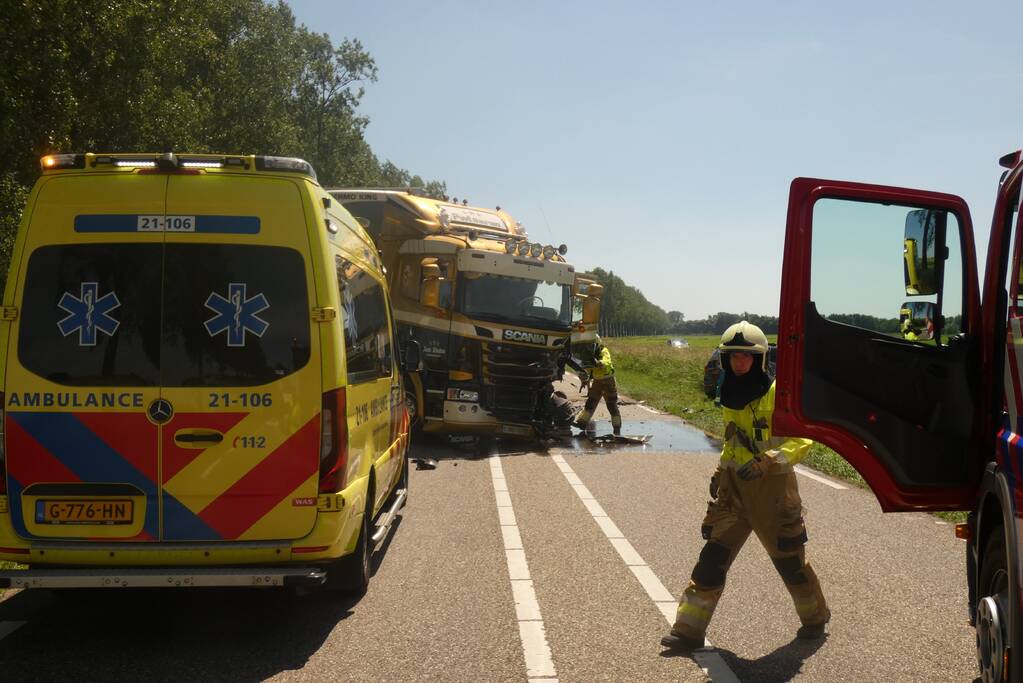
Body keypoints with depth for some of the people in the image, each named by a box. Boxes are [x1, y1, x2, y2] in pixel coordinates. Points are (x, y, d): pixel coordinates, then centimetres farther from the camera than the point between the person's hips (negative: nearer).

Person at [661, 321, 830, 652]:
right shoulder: (731, 396, 10)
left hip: (772, 486, -5)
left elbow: (803, 437, -18)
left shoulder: (778, 393, -12)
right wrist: (721, 468, 13)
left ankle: (815, 618, 34)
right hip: (734, 487, 5)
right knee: (713, 556, -2)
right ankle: (689, 630, 1)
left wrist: (768, 461, -30)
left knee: (789, 559, 9)